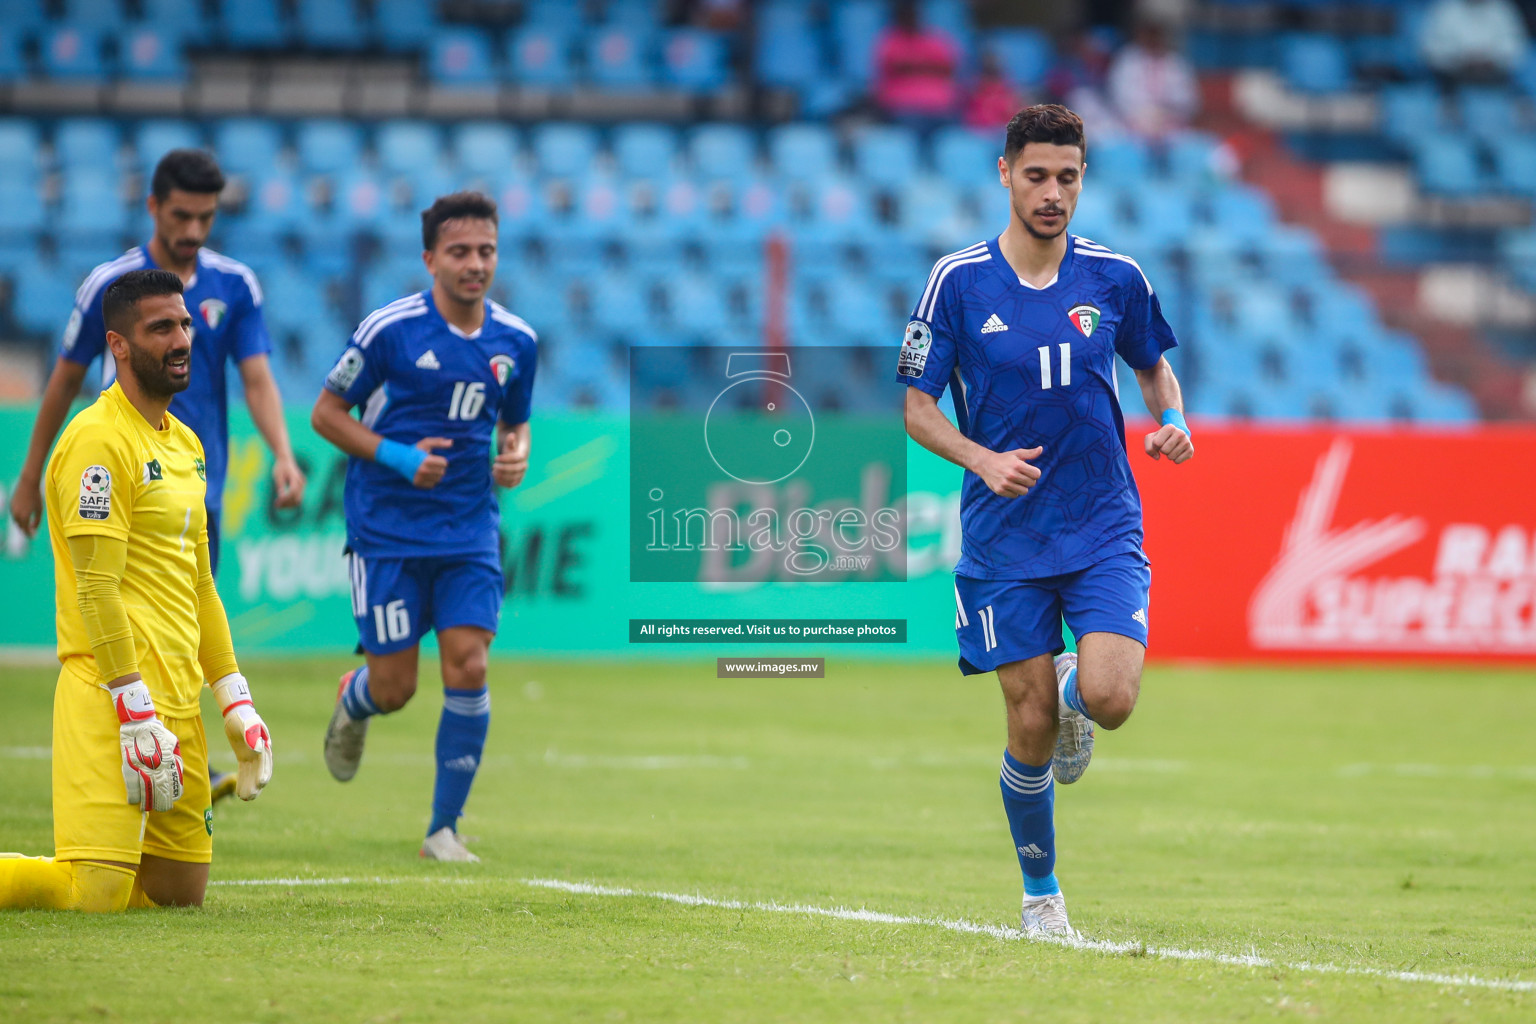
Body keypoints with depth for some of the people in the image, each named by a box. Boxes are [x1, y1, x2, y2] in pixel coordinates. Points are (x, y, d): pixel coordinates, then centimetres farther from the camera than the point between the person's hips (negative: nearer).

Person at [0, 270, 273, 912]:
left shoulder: (186, 444, 18)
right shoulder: (99, 440, -11)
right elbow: (97, 589, -16)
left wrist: (235, 702, 18)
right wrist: (137, 713, -20)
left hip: (179, 694, 9)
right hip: (112, 695, -9)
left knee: (181, 890, 8)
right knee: (98, 895, -18)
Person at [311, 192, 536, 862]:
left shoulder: (515, 342, 4)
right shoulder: (389, 330, -10)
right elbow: (326, 414, -3)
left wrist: (516, 456, -3)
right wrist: (397, 457, -16)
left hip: (469, 530, 3)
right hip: (387, 530, -3)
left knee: (469, 667, -11)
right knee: (395, 688, -2)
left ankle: (444, 827, 1)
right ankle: (352, 702, 38)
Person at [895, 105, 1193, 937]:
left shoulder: (1115, 277, 0)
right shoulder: (957, 281, -5)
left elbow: (1154, 366, 17)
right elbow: (915, 406, -1)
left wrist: (1172, 420, -5)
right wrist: (982, 459, -18)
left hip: (1104, 528, 1)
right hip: (1005, 538, -1)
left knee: (1109, 699, -17)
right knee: (1032, 726, -1)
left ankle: (1074, 689, 22)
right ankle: (1040, 893, 21)